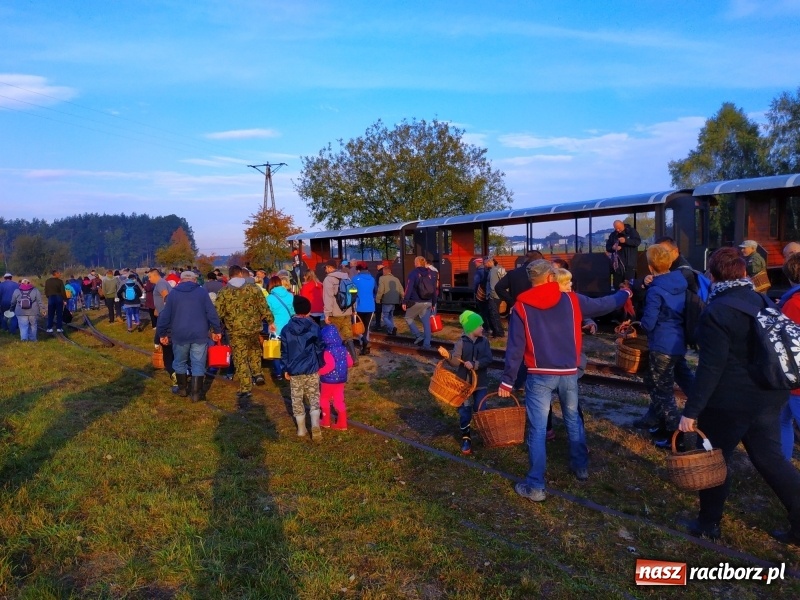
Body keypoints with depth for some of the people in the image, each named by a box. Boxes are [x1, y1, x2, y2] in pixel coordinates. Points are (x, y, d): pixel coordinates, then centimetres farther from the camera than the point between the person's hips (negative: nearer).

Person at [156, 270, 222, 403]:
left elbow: (165, 315, 4)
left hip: (180, 334, 1)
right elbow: (212, 313, -2)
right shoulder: (202, 292, 2)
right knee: (198, 364, 4)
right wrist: (217, 330, 6)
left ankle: (182, 389, 27)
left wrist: (162, 333, 13)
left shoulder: (173, 293, 5)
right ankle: (195, 393, 2)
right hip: (199, 334, -1)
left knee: (180, 362, 19)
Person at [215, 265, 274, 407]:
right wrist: (270, 321, 10)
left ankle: (245, 389, -2)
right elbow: (264, 307, 1)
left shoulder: (223, 292, -1)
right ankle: (257, 374, 18)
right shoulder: (253, 288, 1)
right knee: (254, 350, 29)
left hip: (236, 331, -2)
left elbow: (218, 313, -2)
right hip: (254, 327, 2)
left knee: (240, 360, 1)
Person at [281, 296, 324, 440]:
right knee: (314, 397, 8)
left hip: (294, 370, 1)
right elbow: (319, 349, -1)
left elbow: (284, 352, 2)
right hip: (311, 369, -1)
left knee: (297, 399, 13)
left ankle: (301, 429, 19)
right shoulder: (314, 327, -6)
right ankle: (315, 425, -10)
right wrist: (320, 366, 11)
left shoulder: (286, 329, -3)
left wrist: (286, 369, 12)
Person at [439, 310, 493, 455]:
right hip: (464, 382, -2)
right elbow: (456, 362, -14)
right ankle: (466, 438, 17)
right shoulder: (461, 342, -9)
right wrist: (448, 356, -34)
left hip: (480, 382, 2)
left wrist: (474, 364, -25)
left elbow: (488, 360, -11)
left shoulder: (484, 341, -1)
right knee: (465, 411, 4)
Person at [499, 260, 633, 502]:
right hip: (568, 373, 3)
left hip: (539, 375, -2)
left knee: (537, 429, 1)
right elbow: (603, 305, 16)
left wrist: (507, 380, -2)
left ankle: (535, 486, 4)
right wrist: (624, 294, 36)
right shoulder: (571, 300, 1)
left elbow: (515, 347, -7)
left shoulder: (521, 307, -4)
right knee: (573, 419, 24)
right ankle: (581, 467, 39)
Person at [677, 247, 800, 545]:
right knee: (771, 459, 16)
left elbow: (710, 367, -23)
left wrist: (691, 410, -19)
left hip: (730, 401, -7)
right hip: (767, 396, 7)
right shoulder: (762, 301, 4)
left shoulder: (716, 312, -20)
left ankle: (709, 523, 24)